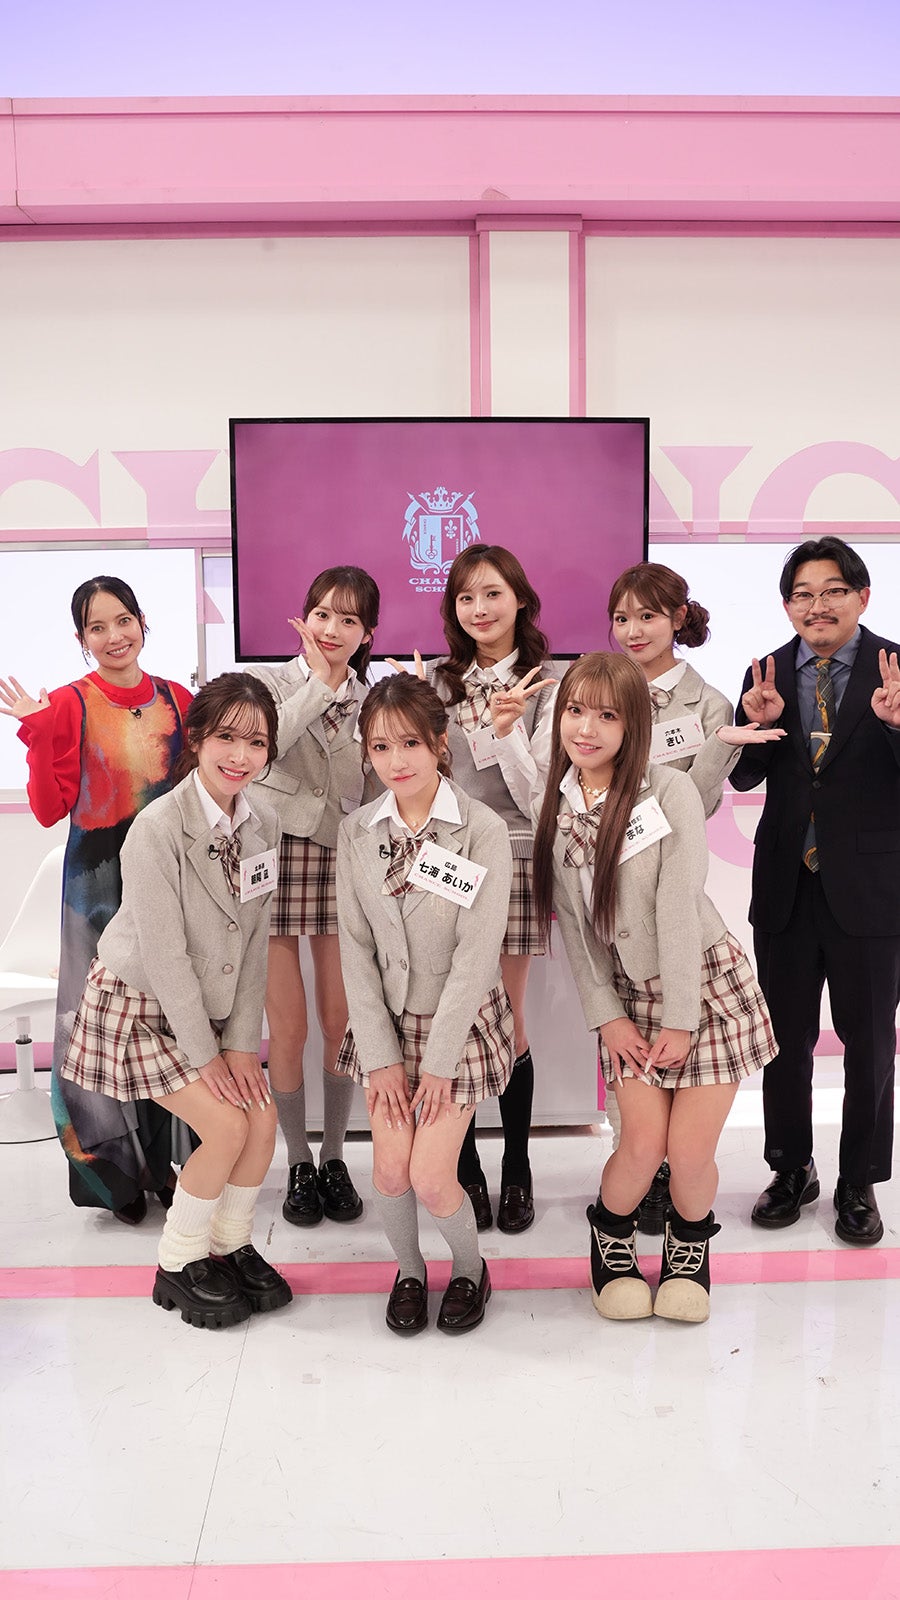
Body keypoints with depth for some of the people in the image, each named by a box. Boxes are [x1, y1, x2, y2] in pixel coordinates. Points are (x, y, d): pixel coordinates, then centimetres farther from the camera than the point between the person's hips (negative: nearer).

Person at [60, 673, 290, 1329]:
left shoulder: (263, 824, -6)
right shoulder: (159, 828, -26)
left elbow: (254, 940, -2)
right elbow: (164, 953, -22)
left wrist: (241, 1041, -5)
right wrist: (204, 1054, -16)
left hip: (210, 1004, 6)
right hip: (141, 1004, -6)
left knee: (263, 1118, -4)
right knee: (227, 1127, -13)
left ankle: (230, 1246, 21)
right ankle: (177, 1269, 10)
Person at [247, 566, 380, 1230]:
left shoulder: (372, 699, 8)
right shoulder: (272, 681, 2)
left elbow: (369, 789, -4)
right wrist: (321, 685, -13)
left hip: (342, 856, 2)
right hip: (276, 852, -2)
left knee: (341, 1021, 5)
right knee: (289, 1025, 0)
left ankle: (335, 1157, 23)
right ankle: (299, 1162, 19)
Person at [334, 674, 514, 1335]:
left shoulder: (484, 831, -16)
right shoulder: (357, 832, -3)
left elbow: (476, 954, -16)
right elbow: (356, 949, -2)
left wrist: (438, 1062, -14)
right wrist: (380, 1055, -6)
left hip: (461, 1020, -3)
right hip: (388, 1020, 3)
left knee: (432, 1177, -8)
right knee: (390, 1170, -4)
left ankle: (471, 1269, 24)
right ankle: (409, 1271, 28)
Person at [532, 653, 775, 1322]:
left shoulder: (669, 791, -16)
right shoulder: (556, 808, -2)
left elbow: (679, 909, -16)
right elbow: (574, 924, 1)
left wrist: (680, 1019, -14)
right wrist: (606, 1015, -2)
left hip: (708, 984, -2)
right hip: (628, 996, 3)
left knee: (691, 1151, -5)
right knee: (643, 1144, -6)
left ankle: (690, 1240, 29)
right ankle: (611, 1235, 26)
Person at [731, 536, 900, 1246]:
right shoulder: (768, 674, 3)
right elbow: (744, 778, 1)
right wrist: (757, 723, -18)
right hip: (787, 887, 3)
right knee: (785, 1038, 14)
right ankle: (792, 1170, 33)